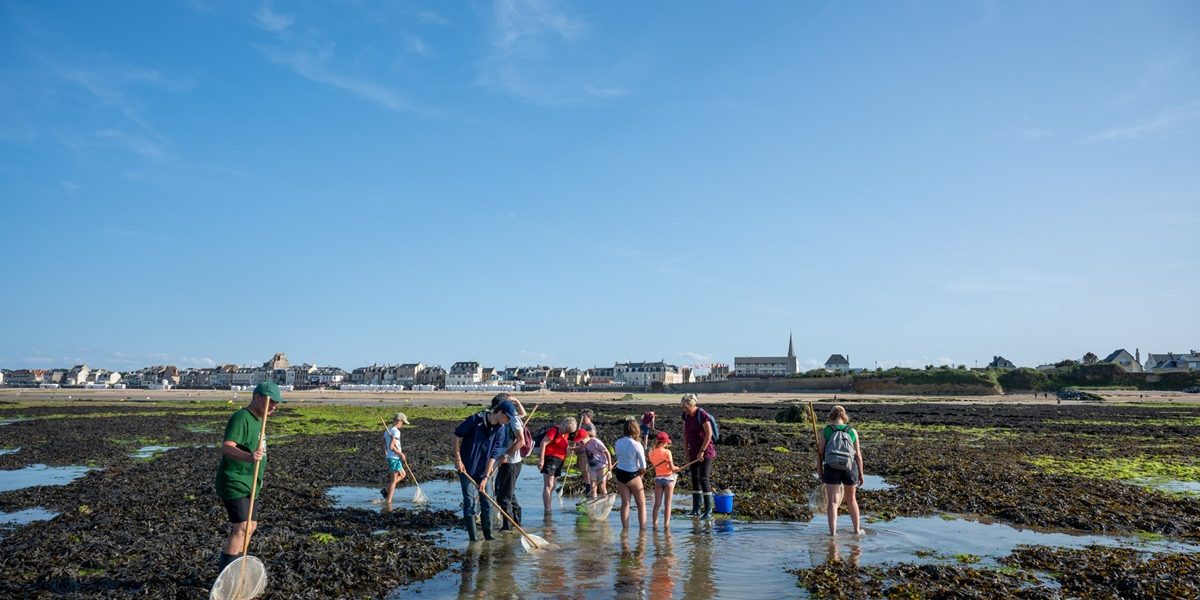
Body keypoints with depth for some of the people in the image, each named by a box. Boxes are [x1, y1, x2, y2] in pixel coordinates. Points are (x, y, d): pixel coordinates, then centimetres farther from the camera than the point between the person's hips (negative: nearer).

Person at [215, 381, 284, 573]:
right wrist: (248, 457, -52)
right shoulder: (241, 418, -19)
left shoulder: (257, 419, 12)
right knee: (242, 528, -16)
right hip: (234, 483, -10)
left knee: (251, 526, 16)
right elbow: (226, 447, -33)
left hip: (250, 484, 10)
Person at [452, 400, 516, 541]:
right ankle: (472, 537, 7)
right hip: (466, 469, -4)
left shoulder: (501, 430, -7)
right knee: (469, 503, -2)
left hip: (483, 472, 4)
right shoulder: (475, 420, -19)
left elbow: (493, 456, -8)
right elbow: (456, 436, -10)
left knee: (487, 504, 7)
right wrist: (458, 459, -11)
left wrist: (486, 477, -14)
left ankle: (488, 535, 18)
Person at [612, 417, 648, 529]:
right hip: (633, 475, -5)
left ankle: (625, 528, 12)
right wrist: (641, 470, 4)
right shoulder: (637, 445, -19)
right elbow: (643, 466, -14)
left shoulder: (618, 443, -2)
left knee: (625, 503, 11)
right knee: (641, 504, 9)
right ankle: (643, 528, 9)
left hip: (620, 474, 5)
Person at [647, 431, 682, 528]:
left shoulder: (651, 452, -1)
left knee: (657, 503, 11)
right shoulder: (667, 452, -15)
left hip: (657, 478, 4)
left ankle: (654, 523, 11)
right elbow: (672, 467, -15)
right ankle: (666, 524, 4)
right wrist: (677, 468, 5)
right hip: (668, 478, -4)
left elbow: (652, 464, 3)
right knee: (667, 503, 4)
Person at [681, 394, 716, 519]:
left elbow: (709, 434, -20)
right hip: (694, 451, 8)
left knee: (703, 479, -10)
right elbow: (685, 433, 11)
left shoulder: (702, 415, -19)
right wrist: (686, 450, 6)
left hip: (705, 451, -8)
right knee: (695, 479, 9)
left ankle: (708, 511, -5)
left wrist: (702, 451, -19)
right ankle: (696, 509, 16)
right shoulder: (686, 415, 3)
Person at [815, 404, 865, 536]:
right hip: (850, 467, 2)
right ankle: (857, 530, 32)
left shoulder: (826, 430, -3)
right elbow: (858, 455, 2)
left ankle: (833, 532, -6)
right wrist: (861, 474, 11)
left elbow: (821, 452, -2)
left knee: (832, 501, 1)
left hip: (831, 468, -2)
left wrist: (820, 468, 12)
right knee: (851, 499, 21)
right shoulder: (852, 431, 1)